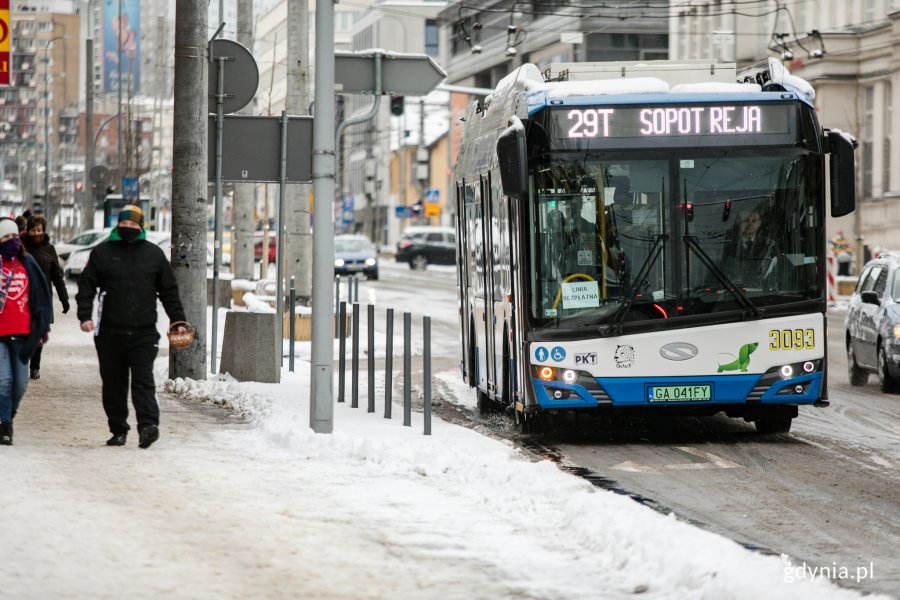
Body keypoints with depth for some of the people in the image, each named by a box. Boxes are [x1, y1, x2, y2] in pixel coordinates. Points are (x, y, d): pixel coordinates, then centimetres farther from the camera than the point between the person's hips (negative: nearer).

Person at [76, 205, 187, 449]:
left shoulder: (154, 254, 9)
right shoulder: (102, 252, 7)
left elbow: (169, 291, 14)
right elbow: (86, 286, 6)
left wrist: (178, 321, 9)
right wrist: (85, 316, -8)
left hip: (144, 331, -1)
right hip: (110, 333, 1)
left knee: (143, 380, -13)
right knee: (113, 383, 5)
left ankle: (148, 425, -22)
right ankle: (118, 430, 13)